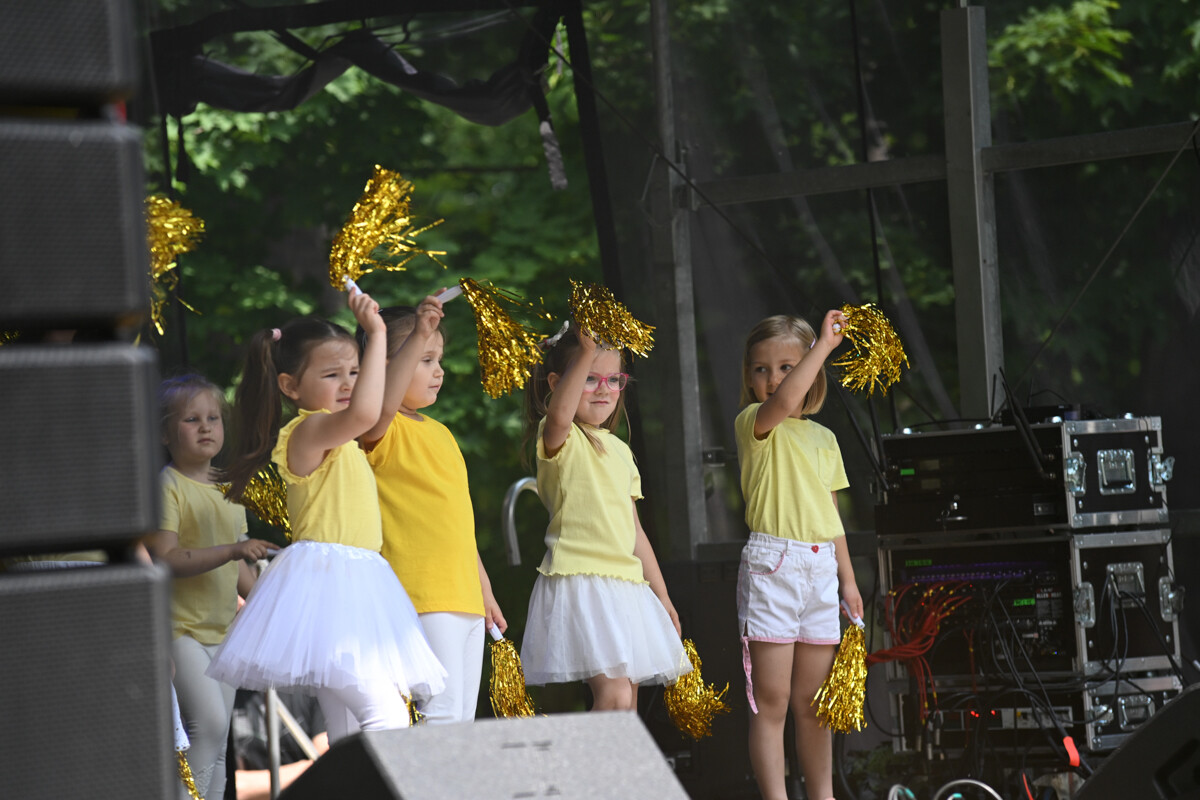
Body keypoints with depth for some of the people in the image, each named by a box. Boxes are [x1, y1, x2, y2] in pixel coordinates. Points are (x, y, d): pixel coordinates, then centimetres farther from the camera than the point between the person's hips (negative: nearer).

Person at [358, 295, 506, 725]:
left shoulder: (439, 433, 20)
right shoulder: (385, 432, -6)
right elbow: (384, 404, -33)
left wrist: (484, 590, 28)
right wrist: (417, 337, -40)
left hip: (466, 601, 9)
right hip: (424, 600, -9)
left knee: (462, 718, 8)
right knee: (442, 712, -15)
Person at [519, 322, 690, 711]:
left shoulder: (619, 450, 20)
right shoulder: (561, 440, -3)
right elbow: (559, 415, -30)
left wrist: (662, 595, 23)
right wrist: (586, 351, -37)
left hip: (626, 584, 8)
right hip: (578, 580, -8)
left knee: (627, 701, 3)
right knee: (614, 694, -21)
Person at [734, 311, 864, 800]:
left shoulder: (823, 438, 16)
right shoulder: (753, 424, -3)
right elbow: (783, 402, -27)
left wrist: (847, 577, 17)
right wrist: (823, 344, -22)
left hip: (820, 567, 6)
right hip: (771, 565, -6)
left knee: (814, 703, 11)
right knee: (771, 700, -6)